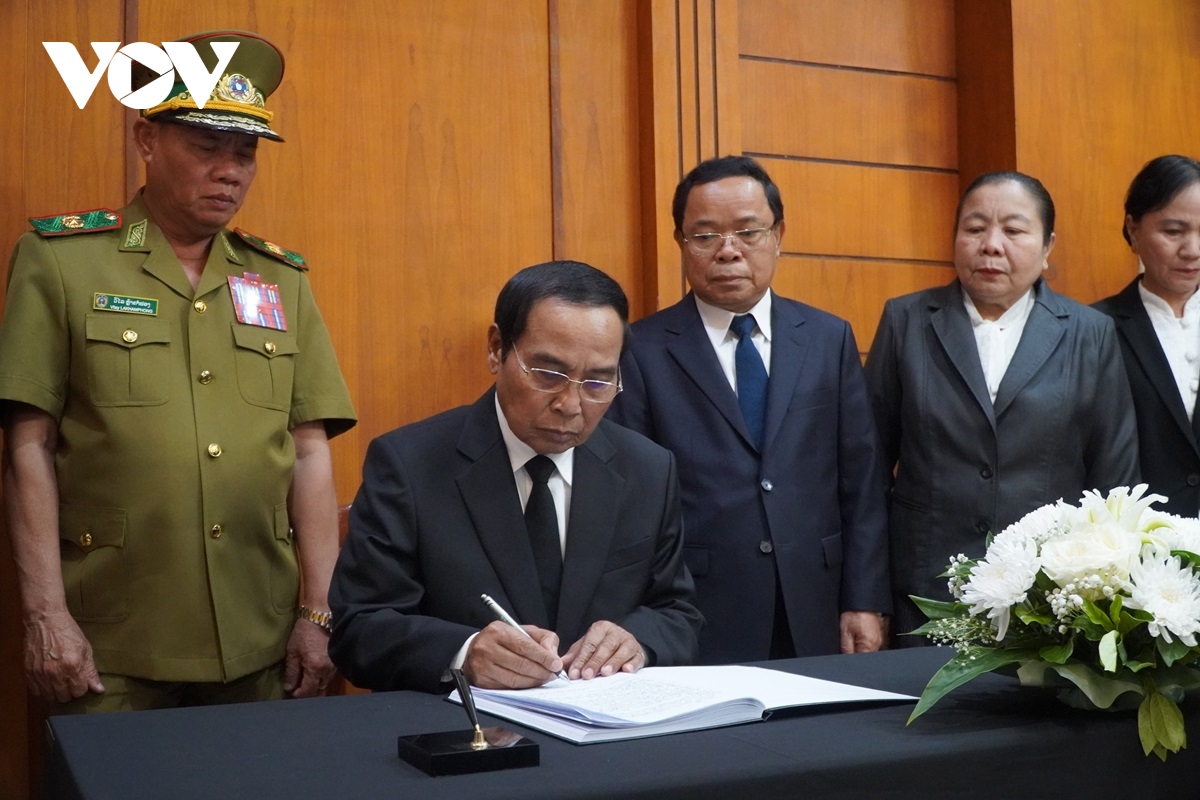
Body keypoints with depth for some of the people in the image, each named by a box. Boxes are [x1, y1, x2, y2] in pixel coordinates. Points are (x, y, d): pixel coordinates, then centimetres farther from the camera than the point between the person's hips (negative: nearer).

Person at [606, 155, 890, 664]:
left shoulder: (829, 339, 6)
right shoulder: (642, 351, -2)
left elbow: (861, 481, 6)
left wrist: (865, 602, 1)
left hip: (814, 622, 3)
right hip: (696, 629, -2)